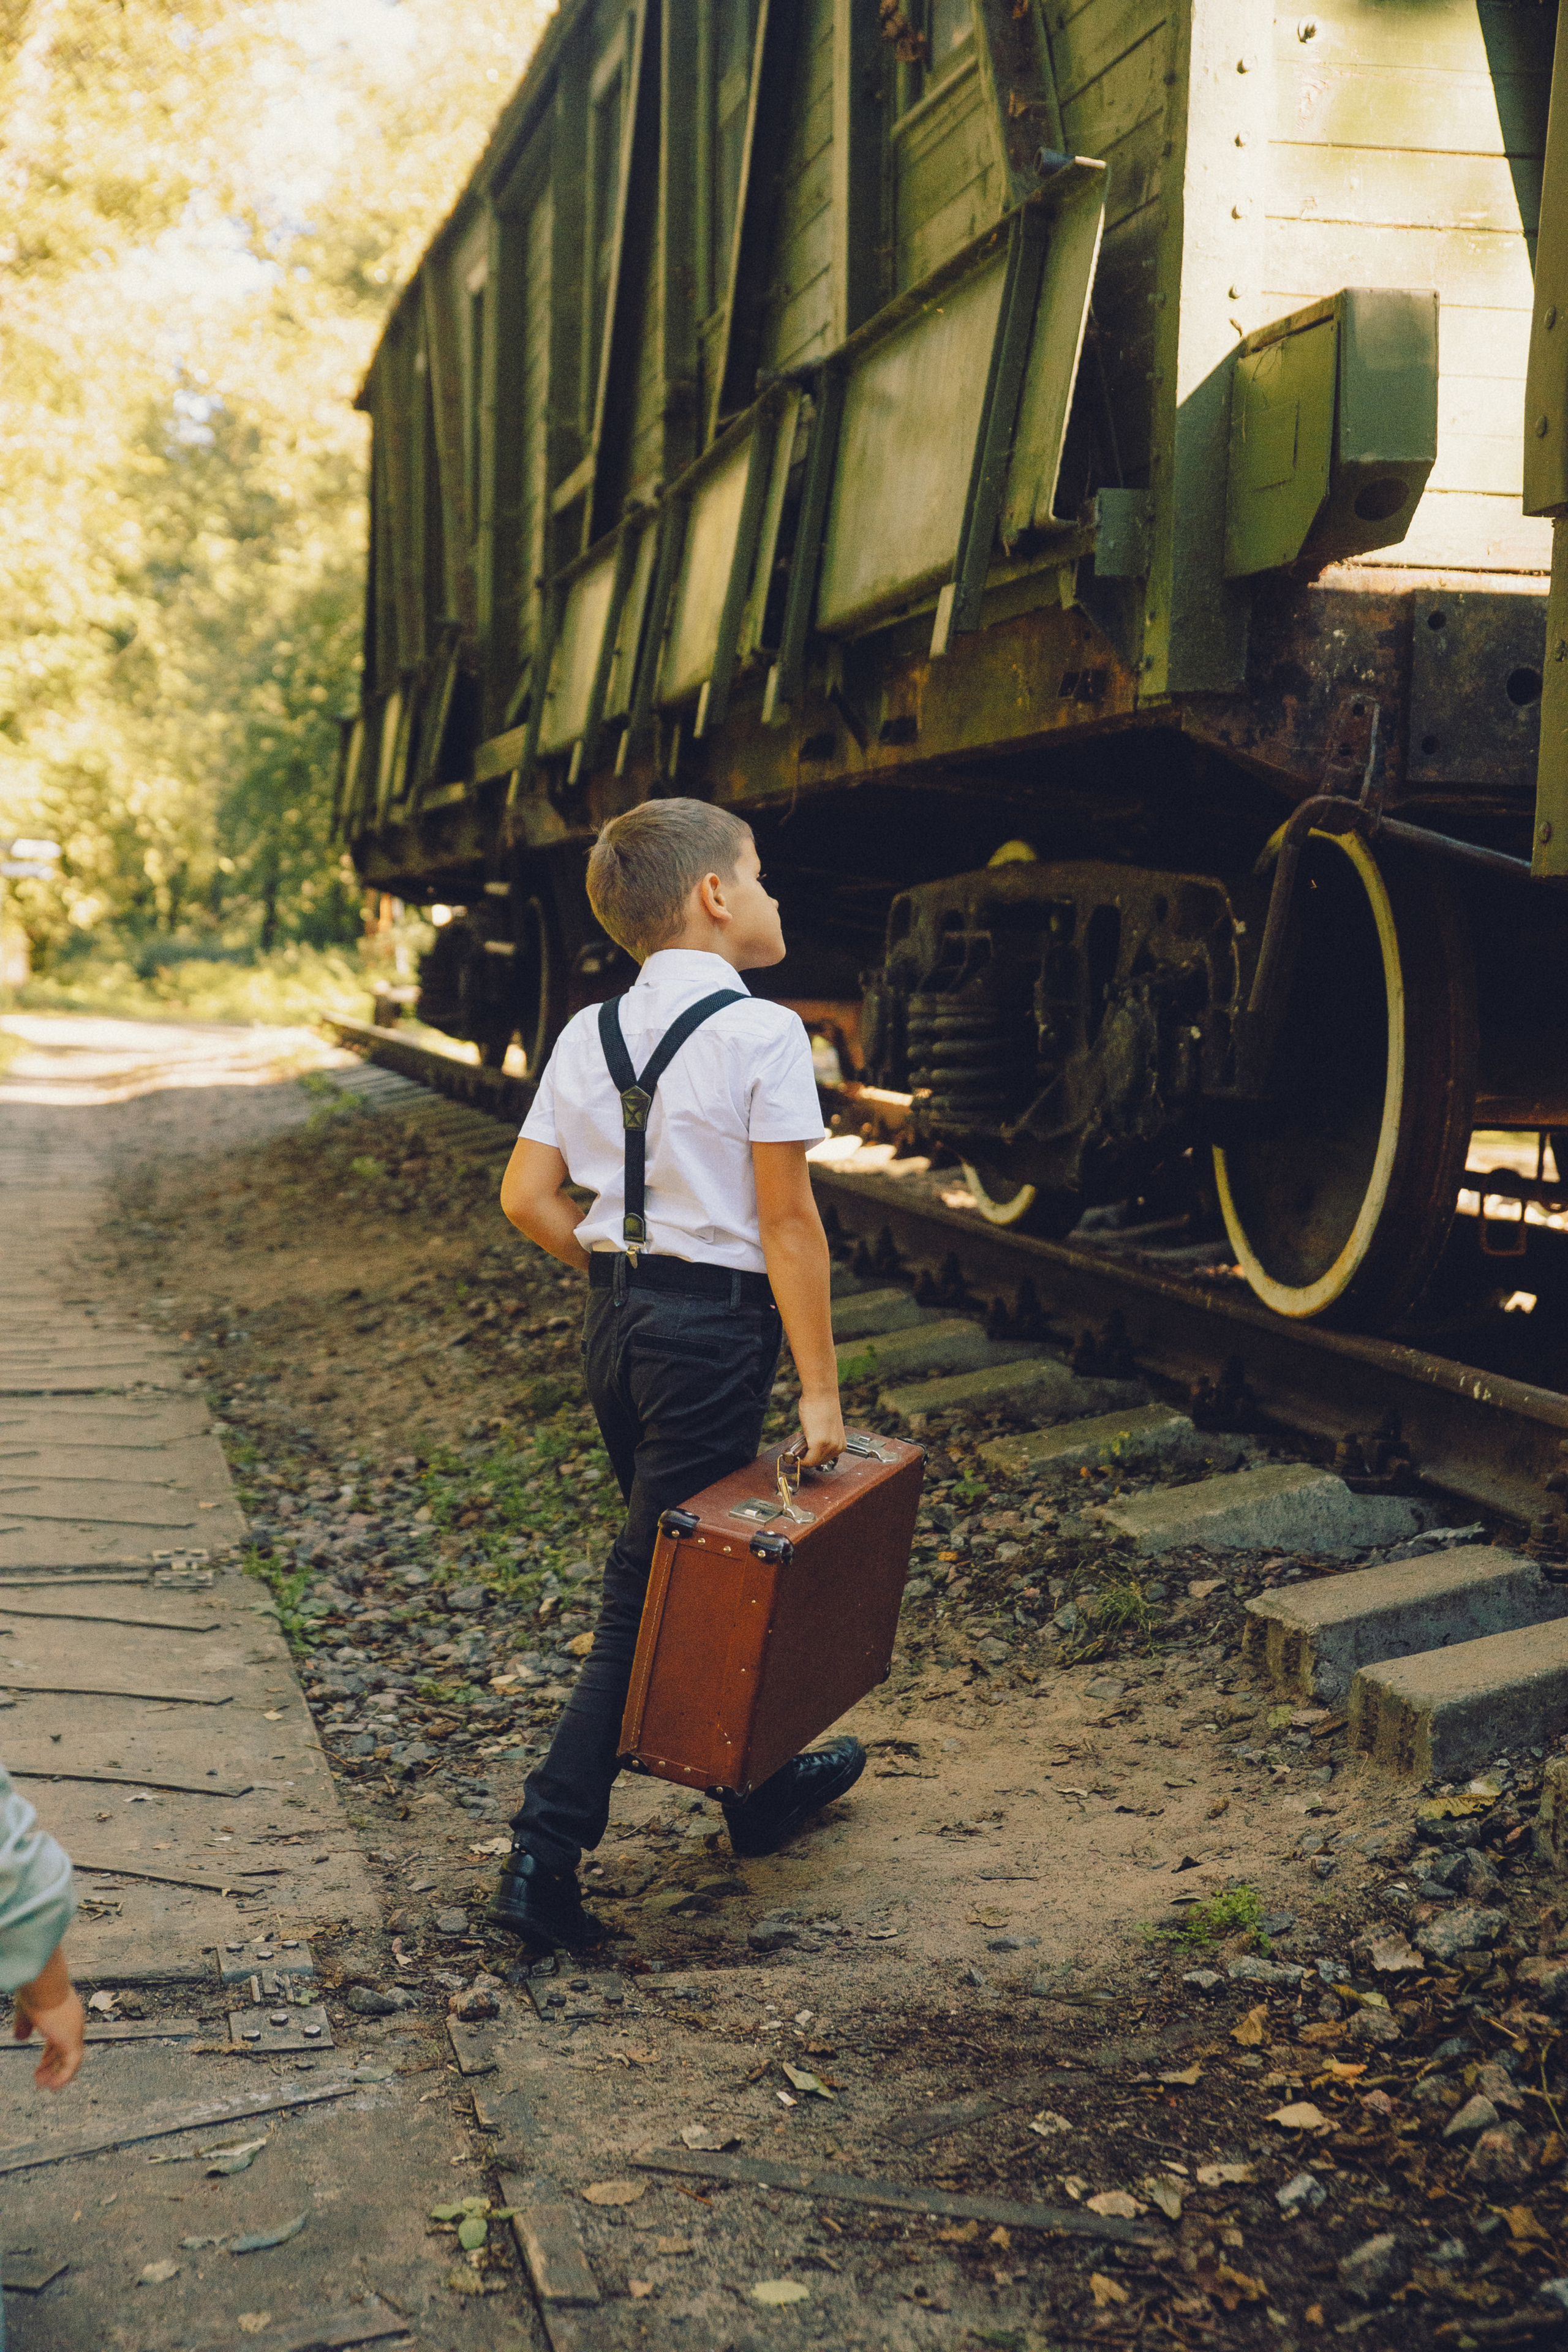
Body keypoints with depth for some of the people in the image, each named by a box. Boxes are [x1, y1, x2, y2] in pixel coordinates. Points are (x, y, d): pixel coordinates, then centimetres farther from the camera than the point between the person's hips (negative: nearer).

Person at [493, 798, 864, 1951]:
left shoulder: (590, 1033, 6)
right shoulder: (761, 1033, -13)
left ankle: (759, 1785, 38)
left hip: (616, 1321, 7)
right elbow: (789, 1224, -14)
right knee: (652, 1593, 0)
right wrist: (821, 1389, -11)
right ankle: (545, 1854, 1)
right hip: (714, 1328, -7)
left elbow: (527, 1196, 4)